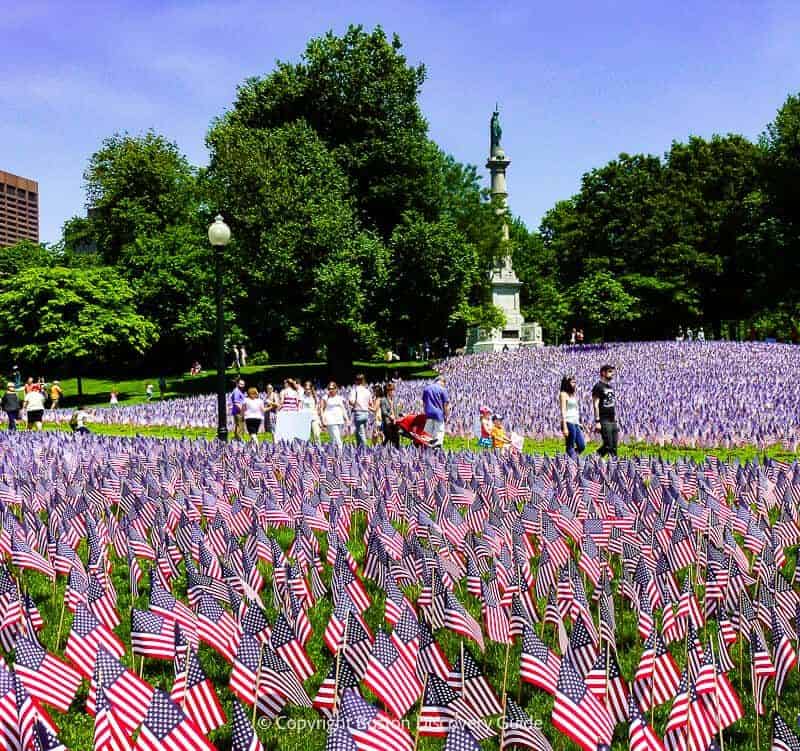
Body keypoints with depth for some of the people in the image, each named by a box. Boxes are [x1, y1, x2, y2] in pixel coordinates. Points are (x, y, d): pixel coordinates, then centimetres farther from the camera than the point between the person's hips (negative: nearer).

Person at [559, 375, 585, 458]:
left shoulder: (573, 394, 19)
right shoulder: (563, 394, -5)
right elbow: (563, 411, -12)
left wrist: (579, 423, 15)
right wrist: (564, 427, -19)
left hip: (576, 423, 8)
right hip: (568, 423, -8)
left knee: (582, 446, 4)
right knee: (570, 448, -4)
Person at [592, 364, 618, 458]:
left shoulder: (611, 387, 17)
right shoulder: (598, 386, -8)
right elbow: (595, 405, -14)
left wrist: (615, 419, 18)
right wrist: (597, 421, -19)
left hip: (612, 421, 8)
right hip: (604, 421, -8)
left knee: (614, 446, 6)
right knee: (608, 445, -10)